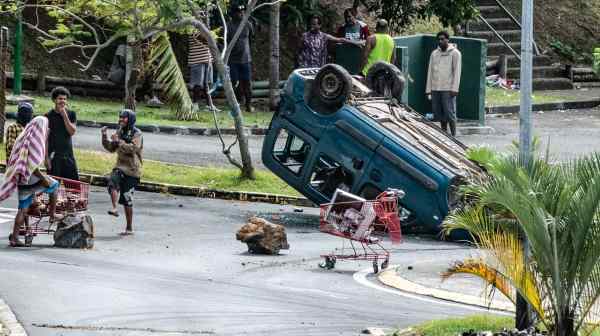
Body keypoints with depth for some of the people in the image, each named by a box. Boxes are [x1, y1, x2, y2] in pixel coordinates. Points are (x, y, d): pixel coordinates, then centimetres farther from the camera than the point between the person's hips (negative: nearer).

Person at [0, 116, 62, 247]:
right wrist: (43, 178, -17)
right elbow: (33, 165, -25)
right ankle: (52, 215, 20)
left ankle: (14, 238, 8)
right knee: (54, 185, 15)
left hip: (21, 180, 8)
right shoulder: (35, 141, -17)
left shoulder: (23, 138, 12)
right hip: (31, 177, -8)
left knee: (23, 209, 12)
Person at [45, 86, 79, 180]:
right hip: (53, 156, -3)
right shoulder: (49, 116, -3)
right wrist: (46, 158, -9)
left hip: (68, 155, 3)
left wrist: (64, 115, -13)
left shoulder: (71, 114, 6)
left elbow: (72, 132, -6)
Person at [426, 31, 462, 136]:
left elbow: (457, 72, -6)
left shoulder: (455, 53, -1)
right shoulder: (434, 54, 14)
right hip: (435, 88, 5)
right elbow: (430, 72, 16)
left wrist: (454, 89, -13)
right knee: (439, 114, 6)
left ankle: (453, 135, -3)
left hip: (448, 89, -5)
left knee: (449, 114, -7)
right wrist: (428, 89, 11)